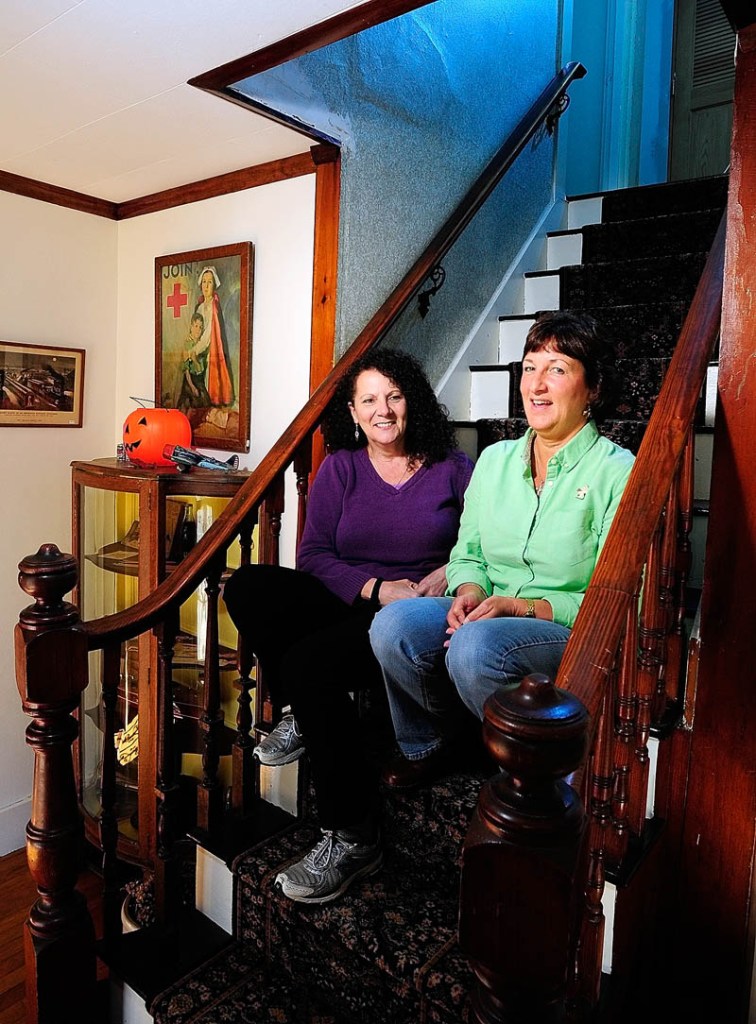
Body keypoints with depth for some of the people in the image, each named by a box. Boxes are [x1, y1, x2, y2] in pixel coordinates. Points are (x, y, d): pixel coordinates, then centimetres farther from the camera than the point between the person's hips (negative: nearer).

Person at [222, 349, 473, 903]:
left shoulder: (453, 468, 7)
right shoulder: (339, 467, 11)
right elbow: (313, 554, 1)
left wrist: (448, 575, -15)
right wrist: (378, 588, -13)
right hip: (347, 603, 5)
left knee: (309, 661, -30)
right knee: (247, 586, -19)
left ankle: (352, 838, -16)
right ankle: (300, 714, -1)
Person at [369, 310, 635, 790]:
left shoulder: (617, 471, -8)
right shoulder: (495, 459, 10)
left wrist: (520, 606, -19)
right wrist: (469, 591, -9)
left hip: (573, 632, -4)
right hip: (487, 614, 5)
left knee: (475, 646, -34)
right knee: (393, 624, -22)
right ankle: (427, 745, 7)